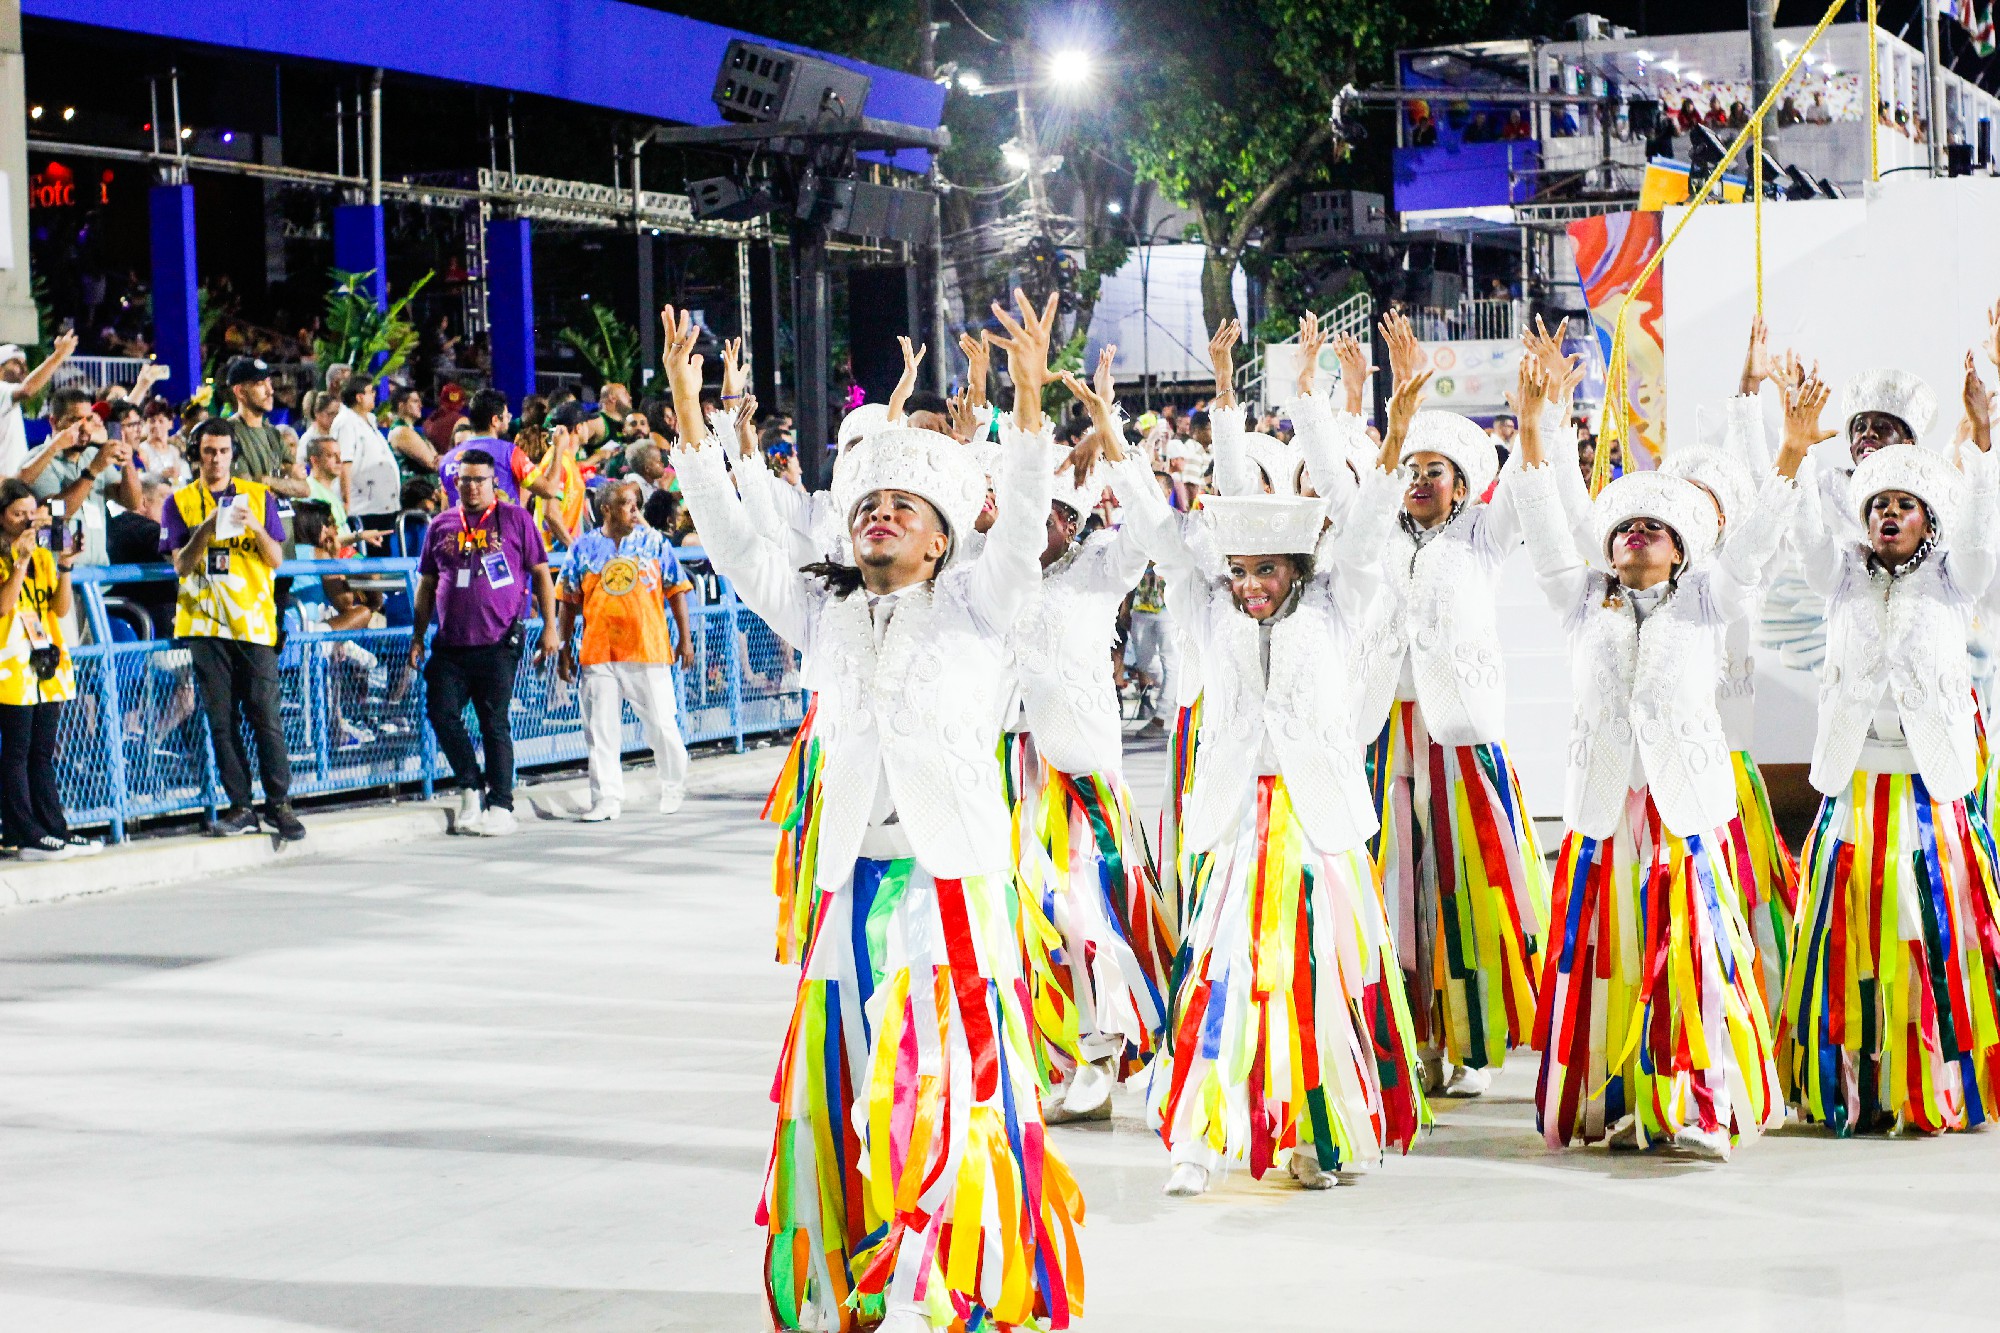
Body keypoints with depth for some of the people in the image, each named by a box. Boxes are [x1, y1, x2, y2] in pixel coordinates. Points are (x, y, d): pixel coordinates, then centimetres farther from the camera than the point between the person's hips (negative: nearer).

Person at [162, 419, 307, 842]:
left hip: (254, 620, -1)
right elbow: (181, 565, -1)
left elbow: (276, 560, 4)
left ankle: (279, 803, 3)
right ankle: (240, 807, 6)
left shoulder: (259, 496, 9)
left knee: (265, 716, -4)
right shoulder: (181, 503, 8)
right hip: (206, 622, 1)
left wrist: (256, 528, -14)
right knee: (222, 720, 1)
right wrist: (204, 532, -17)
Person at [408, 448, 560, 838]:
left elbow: (541, 574, 4)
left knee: (495, 722, -1)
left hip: (499, 643, -3)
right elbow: (427, 584, 18)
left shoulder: (515, 519, 4)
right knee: (441, 713, -5)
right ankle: (470, 788, 12)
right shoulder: (441, 525, 13)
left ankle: (501, 806, 6)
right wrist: (417, 636, 14)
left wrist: (549, 627, -2)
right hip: (450, 643, 4)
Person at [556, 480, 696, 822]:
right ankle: (606, 799, 9)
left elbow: (676, 592, 9)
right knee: (601, 730, 2)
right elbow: (568, 601, 10)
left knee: (662, 725, 1)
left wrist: (684, 639, 4)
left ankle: (674, 789, 20)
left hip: (649, 650, -1)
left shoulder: (655, 542, 6)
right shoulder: (583, 548, 6)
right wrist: (566, 648, 7)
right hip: (598, 651, 1)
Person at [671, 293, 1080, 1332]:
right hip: (855, 886, 3)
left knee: (953, 1096, -6)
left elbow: (1022, 523, -9)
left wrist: (1028, 400, -24)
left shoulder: (972, 606, 6)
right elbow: (734, 538, 6)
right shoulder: (822, 614, 14)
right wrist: (688, 413, -4)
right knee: (844, 1098, 3)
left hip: (955, 884, -3)